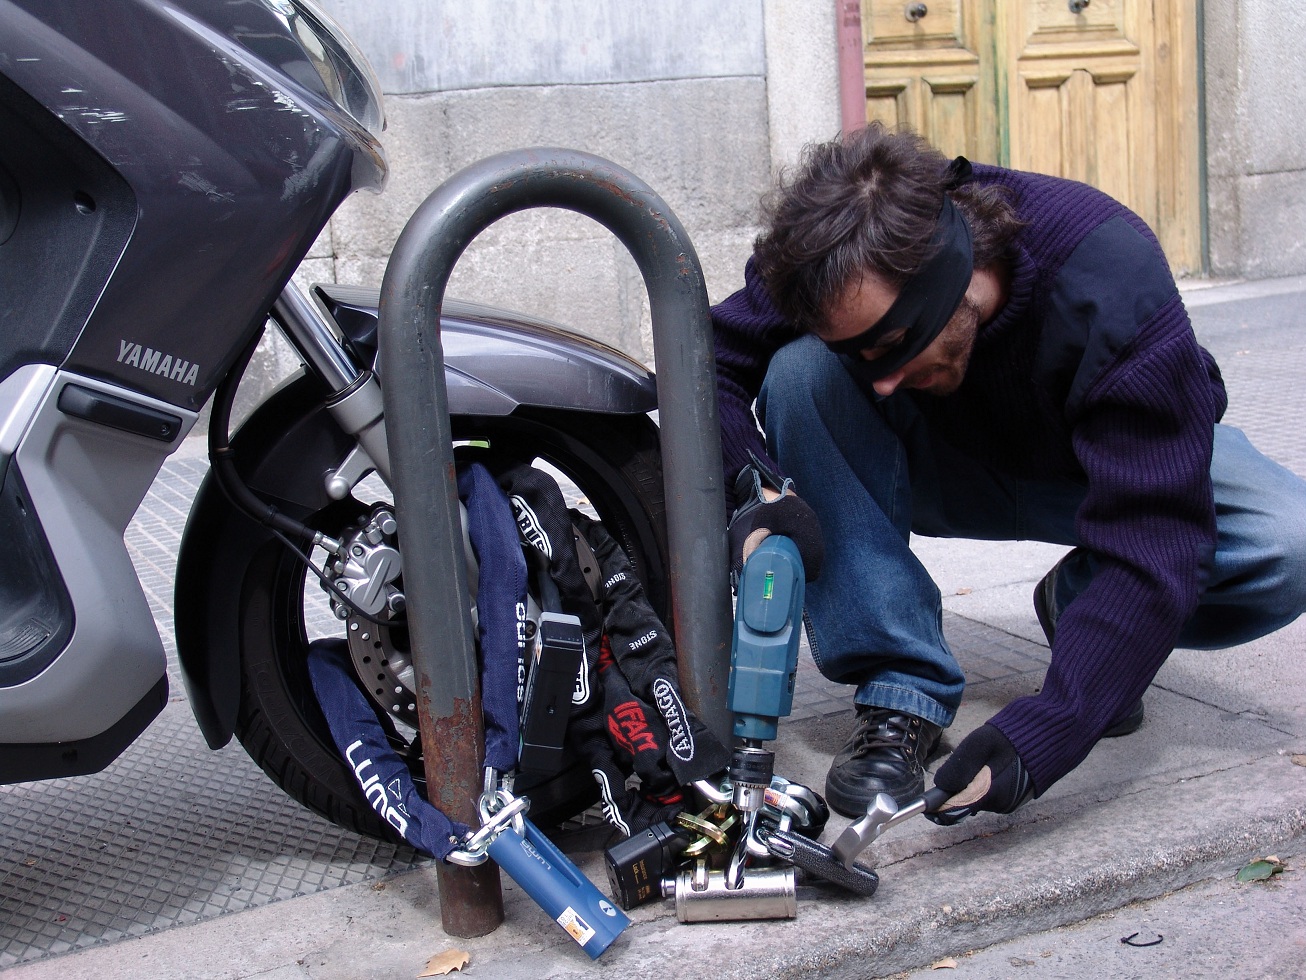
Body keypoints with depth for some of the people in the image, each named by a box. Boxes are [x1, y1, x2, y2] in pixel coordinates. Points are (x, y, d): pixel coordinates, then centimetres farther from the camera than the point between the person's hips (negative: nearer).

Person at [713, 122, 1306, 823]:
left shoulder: (1112, 281, -37)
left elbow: (1155, 544, -39)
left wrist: (1036, 738, -47)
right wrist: (757, 483, -38)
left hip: (1123, 460, -2)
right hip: (949, 464, 2)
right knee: (800, 372, -28)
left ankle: (1078, 605, 0)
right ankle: (900, 688, -23)